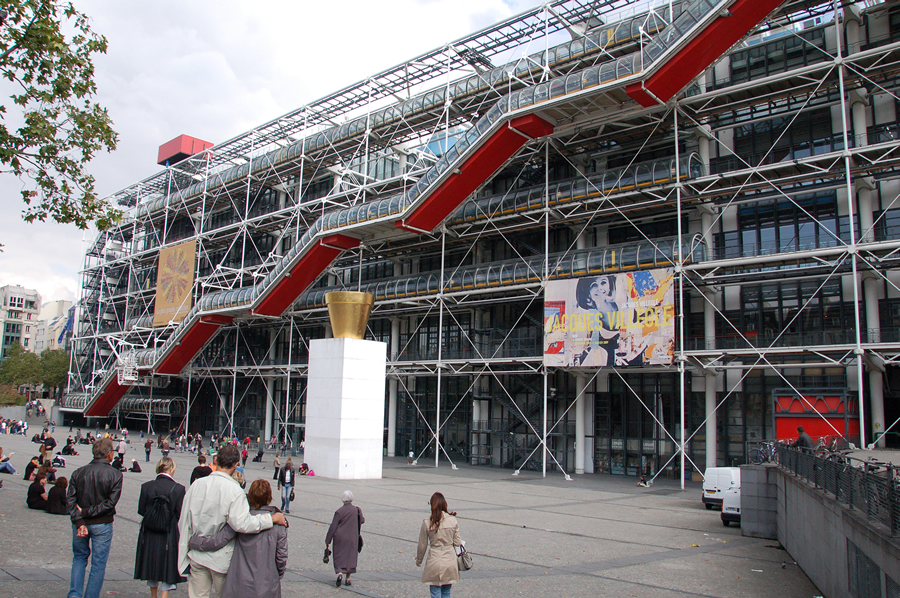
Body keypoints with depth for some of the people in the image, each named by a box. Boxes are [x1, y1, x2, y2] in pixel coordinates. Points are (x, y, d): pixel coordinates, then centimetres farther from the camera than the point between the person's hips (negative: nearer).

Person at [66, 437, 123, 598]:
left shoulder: (78, 473, -1)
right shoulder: (115, 475, -11)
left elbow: (70, 500, -9)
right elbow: (110, 502, -18)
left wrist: (79, 521, -12)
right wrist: (88, 512, -11)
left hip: (80, 524, 3)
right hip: (102, 525, -3)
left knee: (79, 557, 22)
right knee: (98, 563, 8)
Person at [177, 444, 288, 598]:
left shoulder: (197, 484, -4)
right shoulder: (234, 490, -19)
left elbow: (184, 519, 3)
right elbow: (242, 523, -27)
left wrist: (187, 546, 16)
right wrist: (272, 518, -19)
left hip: (197, 554, 4)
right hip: (221, 557, -4)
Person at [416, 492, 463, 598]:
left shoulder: (427, 523, -10)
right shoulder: (453, 520, -6)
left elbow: (422, 545, 0)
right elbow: (457, 542, 1)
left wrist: (418, 560, 16)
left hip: (434, 562, -2)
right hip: (450, 561, 2)